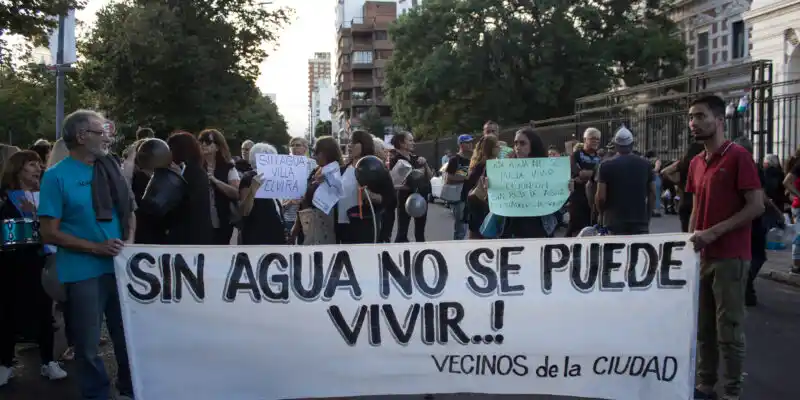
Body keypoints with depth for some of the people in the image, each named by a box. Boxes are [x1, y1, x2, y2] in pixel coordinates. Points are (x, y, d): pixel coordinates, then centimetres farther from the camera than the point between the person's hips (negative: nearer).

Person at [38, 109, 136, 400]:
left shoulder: (111, 169, 6)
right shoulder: (57, 176, -8)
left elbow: (129, 212, 14)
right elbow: (50, 234, -10)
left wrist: (129, 241, -6)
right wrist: (97, 247, -18)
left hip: (120, 266, 4)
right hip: (83, 272, -4)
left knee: (128, 335, 14)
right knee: (88, 344, 8)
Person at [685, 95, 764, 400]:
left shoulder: (738, 156, -10)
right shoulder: (696, 163, 12)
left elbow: (756, 206, -14)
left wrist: (714, 232, -19)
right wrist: (691, 242, 8)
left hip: (730, 257, -7)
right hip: (702, 257, 7)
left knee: (728, 329, -1)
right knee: (703, 327, 12)